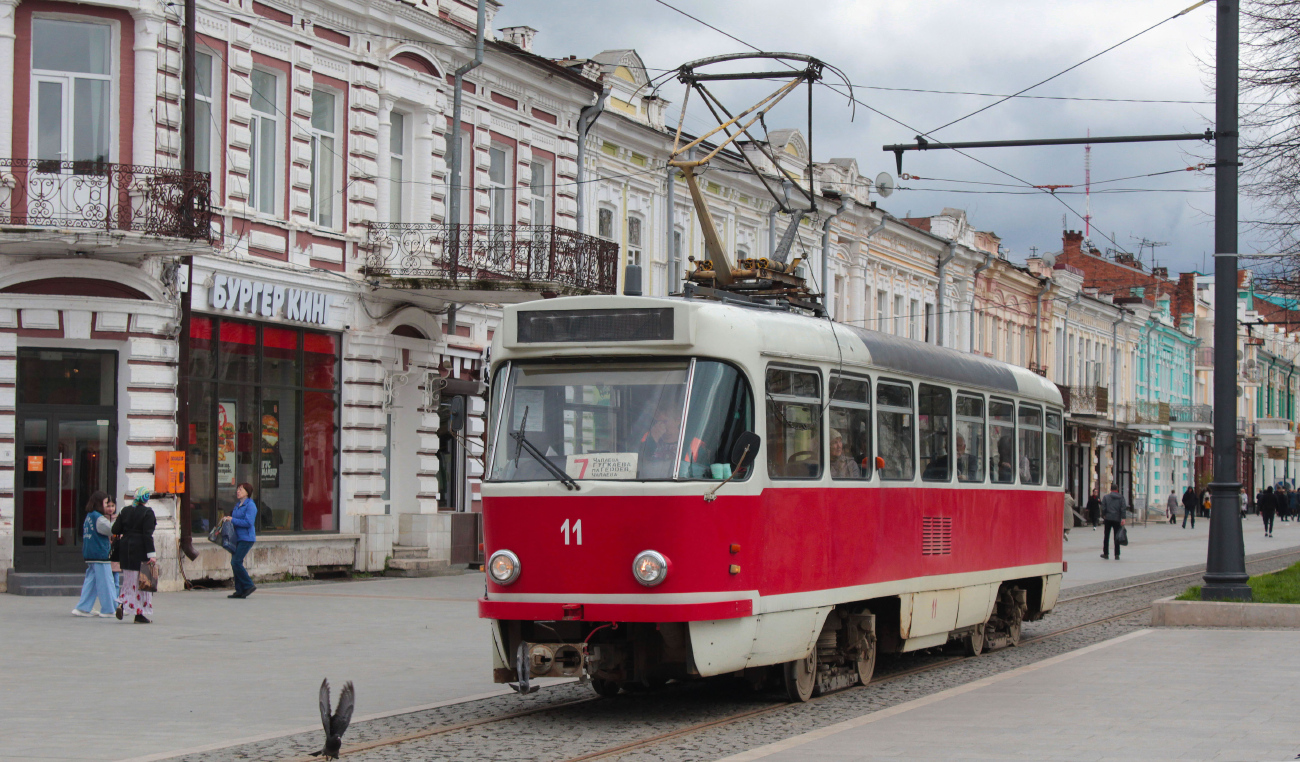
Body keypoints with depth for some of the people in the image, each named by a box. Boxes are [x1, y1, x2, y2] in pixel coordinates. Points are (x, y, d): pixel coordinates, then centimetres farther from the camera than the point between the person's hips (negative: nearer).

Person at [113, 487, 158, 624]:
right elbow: (147, 535, -16)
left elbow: (115, 530, 6)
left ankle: (122, 604, -4)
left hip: (125, 550, 5)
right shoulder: (147, 512, -10)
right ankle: (140, 614, 1)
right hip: (140, 551, -5)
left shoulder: (125, 511, 6)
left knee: (128, 580, 17)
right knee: (141, 582, 1)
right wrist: (151, 555, -16)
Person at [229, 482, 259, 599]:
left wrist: (232, 520, -16)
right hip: (237, 538, 9)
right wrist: (228, 519, 5)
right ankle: (240, 591, 8)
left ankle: (249, 585, -4)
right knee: (234, 563, 4)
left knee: (236, 562, -15)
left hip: (246, 538, -9)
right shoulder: (238, 505, 17)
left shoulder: (250, 505, -10)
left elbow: (248, 522, -19)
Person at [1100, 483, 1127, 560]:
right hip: (1117, 519, 0)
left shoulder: (1106, 497, 0)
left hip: (1108, 519, 0)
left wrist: (1103, 516, 10)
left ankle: (1105, 553, 12)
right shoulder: (1121, 497, 2)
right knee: (1117, 537, 4)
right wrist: (1123, 518, -10)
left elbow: (1103, 508, -4)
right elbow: (1123, 509, -7)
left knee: (1106, 536, 10)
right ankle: (1117, 555, 0)